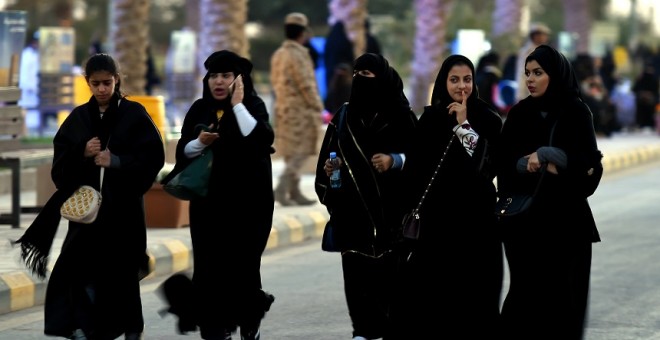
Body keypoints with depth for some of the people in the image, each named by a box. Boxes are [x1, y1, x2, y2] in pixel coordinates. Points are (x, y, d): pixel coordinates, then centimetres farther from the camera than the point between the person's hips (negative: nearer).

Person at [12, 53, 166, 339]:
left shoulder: (134, 114, -1)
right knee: (82, 265, -10)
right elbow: (60, 161, 8)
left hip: (122, 206, -3)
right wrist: (82, 153, -11)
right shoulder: (78, 118, 9)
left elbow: (154, 157, -5)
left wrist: (116, 161, -15)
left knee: (120, 270, 2)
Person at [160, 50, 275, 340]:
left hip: (247, 202, -3)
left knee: (242, 264, -5)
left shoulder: (252, 106, -2)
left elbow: (262, 139, -20)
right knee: (210, 266, -3)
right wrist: (200, 142, -12)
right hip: (208, 201, 3)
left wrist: (238, 104, -16)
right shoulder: (199, 110, 8)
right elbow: (183, 153, 8)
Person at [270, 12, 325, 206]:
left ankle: (295, 193, 15)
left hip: (283, 109, 9)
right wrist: (318, 109, -10)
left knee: (291, 153, 12)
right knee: (300, 153, -6)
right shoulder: (297, 55, -18)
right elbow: (306, 85, -18)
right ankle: (282, 189, -16)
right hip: (301, 111, -9)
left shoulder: (277, 55, 8)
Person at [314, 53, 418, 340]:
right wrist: (327, 169, -1)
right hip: (351, 208, 4)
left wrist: (394, 161, -16)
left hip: (389, 207, -3)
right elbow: (328, 154, 19)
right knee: (356, 268, -1)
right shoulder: (344, 115, 13)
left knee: (390, 267, -6)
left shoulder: (400, 115, 0)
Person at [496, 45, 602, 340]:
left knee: (561, 292, -3)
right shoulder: (519, 113, 8)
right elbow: (504, 162, 1)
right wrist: (542, 167, -14)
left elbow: (587, 160, -9)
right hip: (524, 216, 2)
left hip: (564, 217, -2)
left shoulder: (577, 112, 0)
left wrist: (544, 155, -14)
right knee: (526, 290, -2)